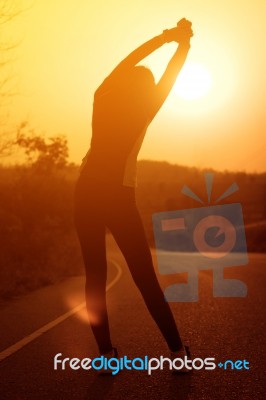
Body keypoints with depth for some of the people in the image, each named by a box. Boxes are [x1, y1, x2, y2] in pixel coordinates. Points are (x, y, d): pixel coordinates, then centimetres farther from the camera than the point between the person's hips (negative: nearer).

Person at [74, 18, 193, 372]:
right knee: (145, 277, 2)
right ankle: (177, 351, 7)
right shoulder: (142, 111, 1)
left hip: (87, 193, 3)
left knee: (95, 276, 5)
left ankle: (106, 354, 4)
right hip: (118, 198, -3)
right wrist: (182, 43, 26)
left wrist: (165, 37, 25)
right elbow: (167, 80, 14)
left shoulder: (103, 100, 7)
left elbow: (130, 61, 19)